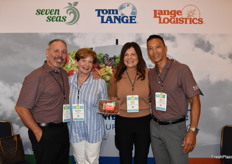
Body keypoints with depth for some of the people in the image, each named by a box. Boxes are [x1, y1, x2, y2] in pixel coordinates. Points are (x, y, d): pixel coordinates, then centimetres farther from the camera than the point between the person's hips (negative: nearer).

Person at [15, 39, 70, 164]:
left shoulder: (64, 74, 7)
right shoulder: (36, 76, -16)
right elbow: (21, 108, -17)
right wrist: (38, 133, -14)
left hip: (63, 130, 7)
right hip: (45, 133, -7)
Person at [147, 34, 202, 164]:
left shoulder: (181, 69, -13)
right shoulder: (151, 73, 5)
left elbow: (195, 100, -13)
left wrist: (192, 131, -16)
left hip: (175, 127, -5)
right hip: (155, 126, 5)